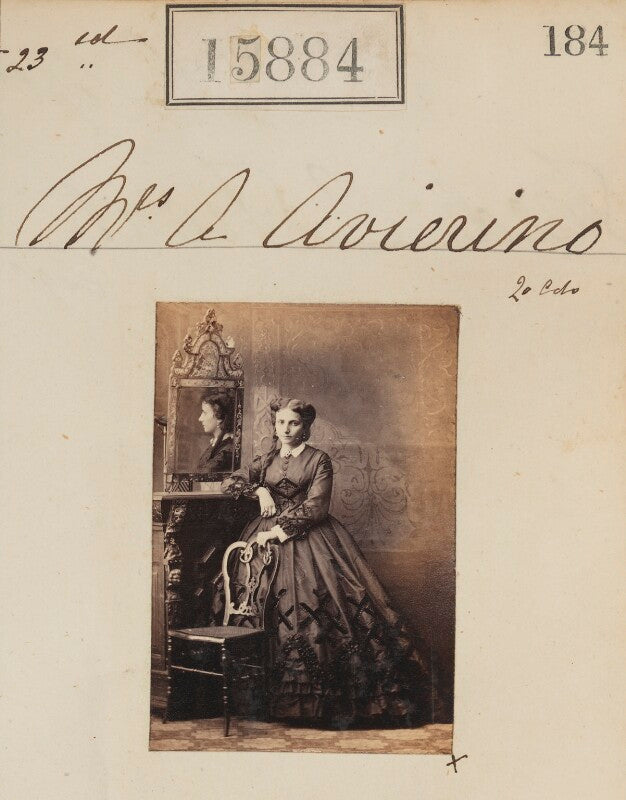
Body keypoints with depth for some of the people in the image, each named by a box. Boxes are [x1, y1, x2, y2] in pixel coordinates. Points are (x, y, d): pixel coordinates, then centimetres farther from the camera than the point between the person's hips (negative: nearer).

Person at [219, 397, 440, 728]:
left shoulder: (319, 460, 3)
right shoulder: (266, 461, 17)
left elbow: (315, 507, -7)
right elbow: (229, 482, 17)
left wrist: (280, 530, -14)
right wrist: (259, 490, 0)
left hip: (307, 538, -4)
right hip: (267, 537, 4)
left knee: (320, 610, -14)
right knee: (263, 609, -7)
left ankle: (341, 702, -12)